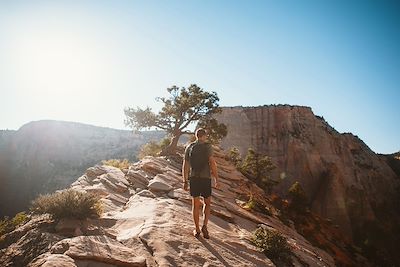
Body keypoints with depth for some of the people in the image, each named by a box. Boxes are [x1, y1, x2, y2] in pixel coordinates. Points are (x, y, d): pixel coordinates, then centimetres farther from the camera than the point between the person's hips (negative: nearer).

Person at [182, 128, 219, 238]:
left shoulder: (189, 147, 6)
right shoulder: (207, 146, -6)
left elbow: (185, 165, 6)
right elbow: (212, 163, -14)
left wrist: (185, 181, 12)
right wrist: (216, 180, -8)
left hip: (193, 178, 3)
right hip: (205, 179, -3)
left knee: (195, 204, 11)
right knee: (207, 203, 14)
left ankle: (197, 230, 17)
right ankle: (204, 226, 2)